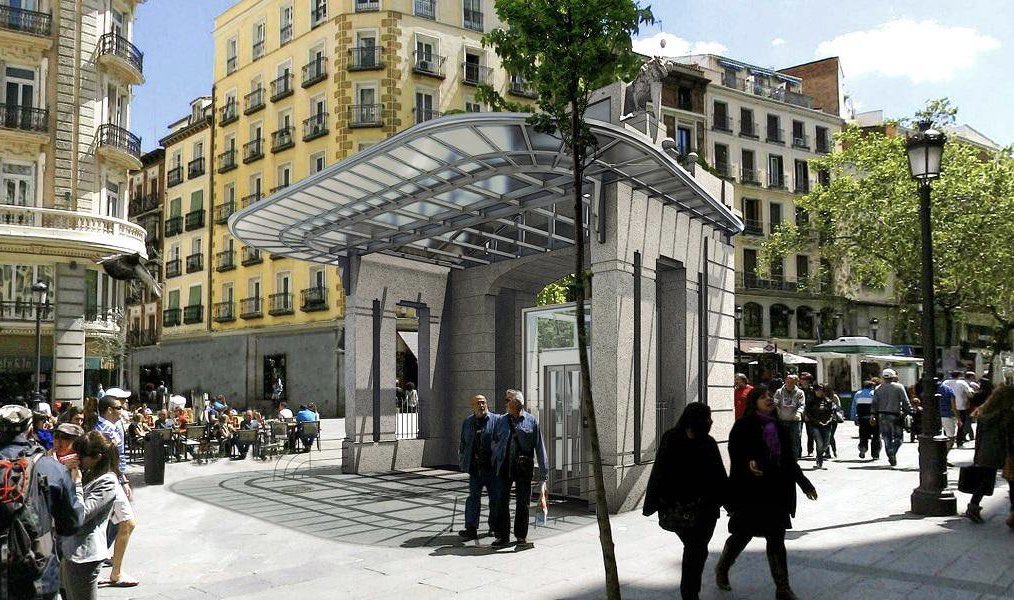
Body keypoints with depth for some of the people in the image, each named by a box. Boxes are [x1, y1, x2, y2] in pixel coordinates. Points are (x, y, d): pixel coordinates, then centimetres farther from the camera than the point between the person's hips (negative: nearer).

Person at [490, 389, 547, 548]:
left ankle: (521, 535, 19)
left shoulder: (531, 421, 2)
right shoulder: (501, 421, 9)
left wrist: (543, 471, -2)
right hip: (504, 466, 2)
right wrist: (494, 466, 8)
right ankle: (502, 536, 9)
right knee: (501, 501, 0)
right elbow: (495, 444, 14)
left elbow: (539, 446, 1)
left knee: (523, 502, 6)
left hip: (524, 468, -2)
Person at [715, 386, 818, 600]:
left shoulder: (778, 427, 11)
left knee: (776, 539, 7)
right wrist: (748, 465, -36)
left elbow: (789, 459, 17)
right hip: (750, 492, -5)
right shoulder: (744, 426, -9)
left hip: (776, 492, 5)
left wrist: (804, 483, 19)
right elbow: (736, 453, -16)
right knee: (742, 534, 8)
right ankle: (722, 570, 33)